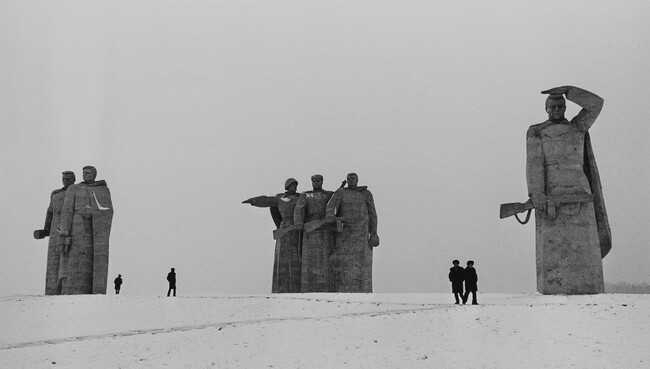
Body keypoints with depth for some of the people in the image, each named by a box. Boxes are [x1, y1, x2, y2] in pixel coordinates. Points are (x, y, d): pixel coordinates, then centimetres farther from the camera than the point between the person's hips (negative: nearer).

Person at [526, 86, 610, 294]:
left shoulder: (577, 128, 21)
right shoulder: (536, 132, 11)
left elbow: (596, 104, 11)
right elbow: (534, 163, -3)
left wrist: (565, 91, 8)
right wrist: (536, 193, -16)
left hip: (579, 195, 3)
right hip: (551, 197, -3)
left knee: (583, 246, -3)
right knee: (553, 246, -9)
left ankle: (584, 291, -2)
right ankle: (552, 292, -9)